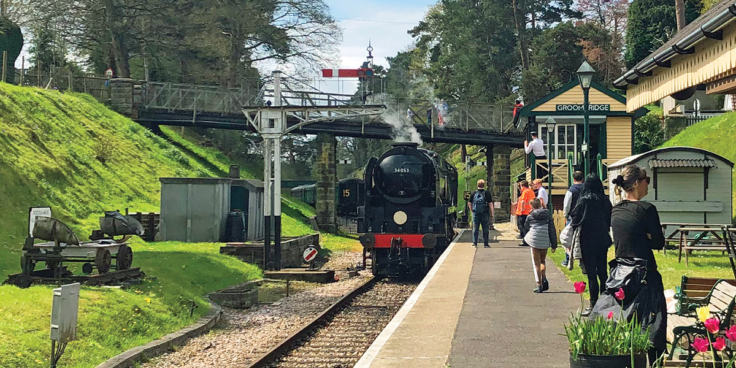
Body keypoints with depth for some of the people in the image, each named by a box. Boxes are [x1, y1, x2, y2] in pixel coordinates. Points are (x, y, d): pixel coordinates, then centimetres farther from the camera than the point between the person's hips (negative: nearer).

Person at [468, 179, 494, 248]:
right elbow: (490, 204, -8)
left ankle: (474, 242, 6)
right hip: (485, 214, -2)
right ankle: (485, 244, 6)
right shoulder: (487, 193, -6)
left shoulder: (474, 193, 2)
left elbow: (469, 203, 7)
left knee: (475, 229, 9)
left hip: (476, 214, 2)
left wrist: (472, 211, 17)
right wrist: (492, 213, -2)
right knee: (485, 229, 5)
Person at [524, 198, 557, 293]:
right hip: (545, 241, 2)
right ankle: (544, 278, -1)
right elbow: (552, 230, 4)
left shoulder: (530, 216, -3)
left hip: (534, 241, -2)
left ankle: (539, 284, 3)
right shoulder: (547, 215, 2)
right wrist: (554, 245, 7)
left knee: (536, 263, 6)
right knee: (543, 261, 21)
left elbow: (527, 226, 13)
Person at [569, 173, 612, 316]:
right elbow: (610, 220, 9)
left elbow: (575, 220, -10)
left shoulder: (584, 200, -14)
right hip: (603, 241, 5)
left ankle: (593, 305, -2)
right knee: (603, 272, 12)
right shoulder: (605, 201, 1)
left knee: (591, 274, -3)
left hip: (588, 241, -5)